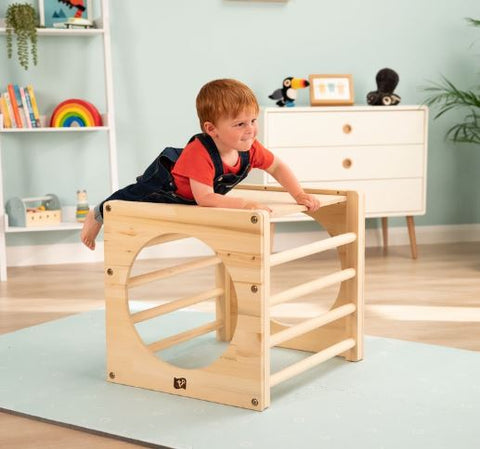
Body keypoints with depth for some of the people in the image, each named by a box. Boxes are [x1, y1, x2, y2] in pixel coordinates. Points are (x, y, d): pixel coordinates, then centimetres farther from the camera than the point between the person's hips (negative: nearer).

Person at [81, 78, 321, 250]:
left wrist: (299, 195, -19)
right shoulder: (200, 152, -48)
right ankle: (98, 214, 38)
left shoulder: (250, 149, -27)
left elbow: (277, 167, -9)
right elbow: (204, 198, -50)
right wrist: (245, 204, -57)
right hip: (164, 179, -7)